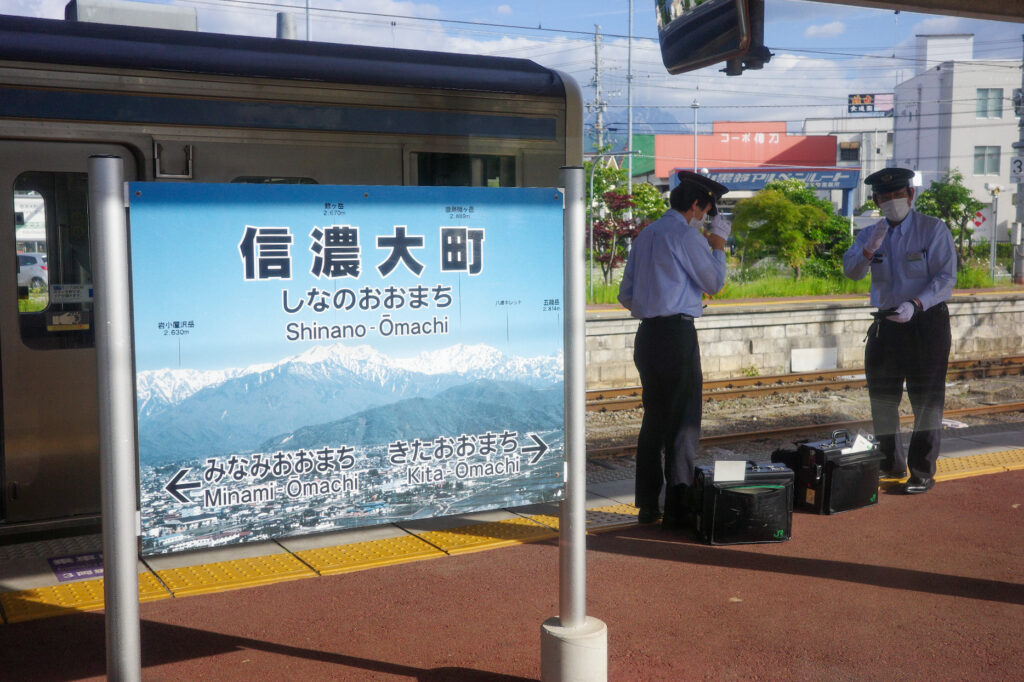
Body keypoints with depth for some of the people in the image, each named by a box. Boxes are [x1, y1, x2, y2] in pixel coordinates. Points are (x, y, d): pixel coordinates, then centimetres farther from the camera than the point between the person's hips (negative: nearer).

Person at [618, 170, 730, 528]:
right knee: (684, 421, -2)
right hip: (678, 334, -8)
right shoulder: (685, 235, -9)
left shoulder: (645, 235, 14)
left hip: (647, 334, 8)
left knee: (653, 418, 13)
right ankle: (676, 508, -1)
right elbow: (714, 282, -1)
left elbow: (626, 295, 17)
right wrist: (718, 243, 10)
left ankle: (647, 505, 17)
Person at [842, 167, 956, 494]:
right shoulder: (870, 234, 8)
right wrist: (870, 248, -27)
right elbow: (851, 271, -7)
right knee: (881, 399, 14)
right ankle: (891, 464, 31)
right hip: (886, 324, 5)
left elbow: (946, 278, -14)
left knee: (926, 400, 1)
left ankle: (923, 473, 11)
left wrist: (915, 305, -28)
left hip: (926, 323, -5)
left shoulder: (934, 230, -7)